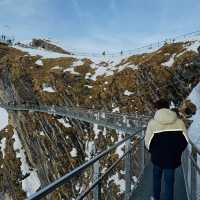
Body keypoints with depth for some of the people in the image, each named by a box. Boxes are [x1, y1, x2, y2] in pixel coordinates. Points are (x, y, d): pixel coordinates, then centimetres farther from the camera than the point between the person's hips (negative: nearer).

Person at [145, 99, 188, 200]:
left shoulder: (152, 122, -13)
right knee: (169, 181, 15)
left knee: (156, 177, 25)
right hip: (172, 158, 0)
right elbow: (185, 141, -4)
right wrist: (177, 152, 12)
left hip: (157, 156, 1)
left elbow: (147, 142, -10)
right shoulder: (179, 122, -10)